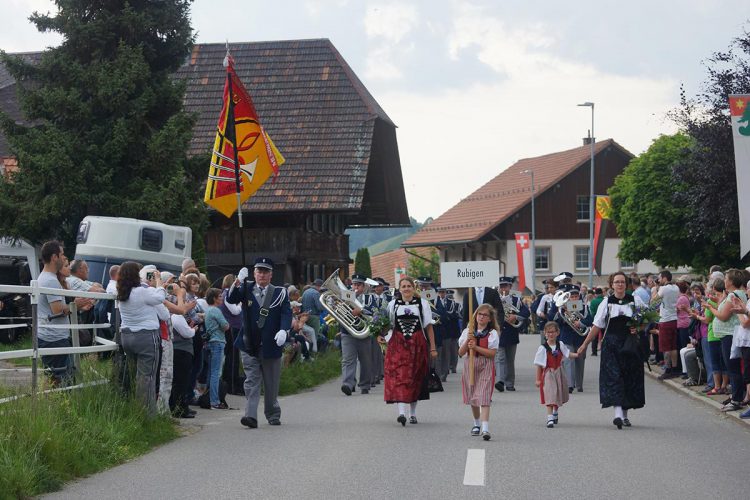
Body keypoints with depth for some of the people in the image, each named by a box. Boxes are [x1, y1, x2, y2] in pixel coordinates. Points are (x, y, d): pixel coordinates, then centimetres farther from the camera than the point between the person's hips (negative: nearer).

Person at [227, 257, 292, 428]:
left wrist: (283, 330, -25)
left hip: (271, 345, 0)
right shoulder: (247, 289, 5)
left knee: (271, 384, 12)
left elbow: (286, 313, -7)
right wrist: (237, 282, -27)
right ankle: (251, 416, -13)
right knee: (251, 382, -7)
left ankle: (273, 415, 27)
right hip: (250, 346, 0)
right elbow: (231, 300, -9)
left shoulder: (279, 293, 2)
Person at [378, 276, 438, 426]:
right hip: (397, 345, 0)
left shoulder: (422, 304, 5)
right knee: (398, 376, -14)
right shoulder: (392, 304, 9)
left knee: (415, 378, 5)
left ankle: (413, 412, 18)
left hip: (417, 345, 0)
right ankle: (401, 412, -22)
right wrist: (381, 336, -6)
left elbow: (429, 327, 5)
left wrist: (433, 348, 2)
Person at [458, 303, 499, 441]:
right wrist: (468, 341, -15)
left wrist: (476, 347, -19)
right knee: (472, 398, 15)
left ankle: (485, 428, -22)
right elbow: (461, 353, 2)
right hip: (470, 366, 4)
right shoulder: (467, 332, 7)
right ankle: (476, 423, 36)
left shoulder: (492, 333, -3)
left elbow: (492, 353, -12)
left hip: (485, 367, -4)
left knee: (484, 397, -14)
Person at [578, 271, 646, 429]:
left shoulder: (635, 301, 6)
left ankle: (625, 414, 16)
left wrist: (639, 329, -8)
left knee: (629, 378, 3)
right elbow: (597, 326, 8)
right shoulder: (606, 302, 6)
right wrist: (585, 344, 6)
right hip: (611, 345, -1)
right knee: (614, 376, -13)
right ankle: (618, 413, -23)